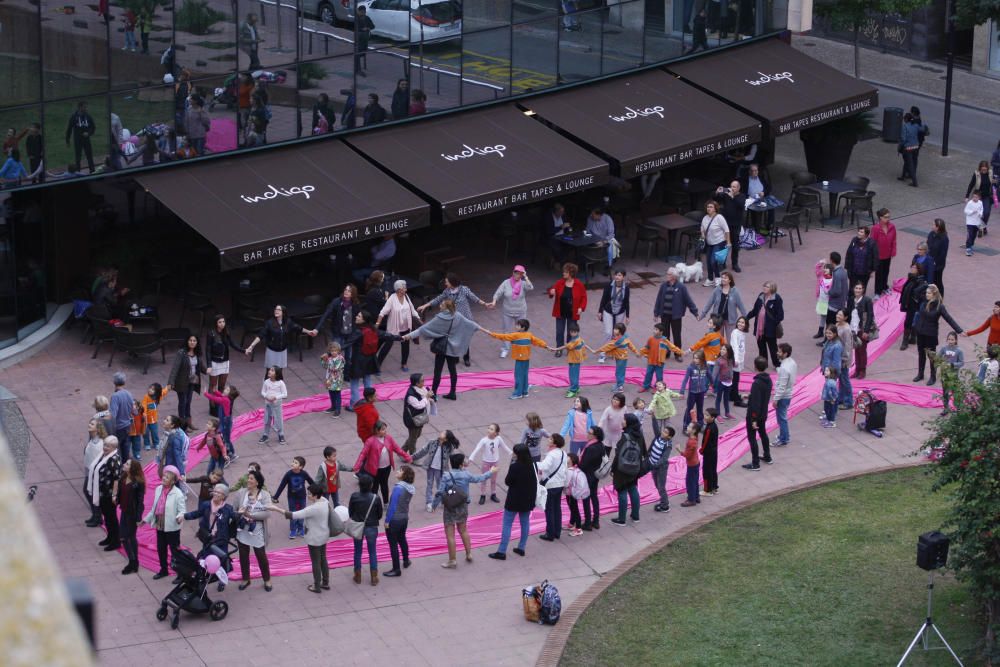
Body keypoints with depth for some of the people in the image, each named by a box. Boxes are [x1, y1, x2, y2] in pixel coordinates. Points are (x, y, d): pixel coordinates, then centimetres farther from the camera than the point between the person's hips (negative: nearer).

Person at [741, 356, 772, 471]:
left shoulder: (757, 383, -29)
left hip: (754, 414, -9)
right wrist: (749, 396, 26)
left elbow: (756, 402, -28)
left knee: (752, 437, 2)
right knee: (763, 433, 25)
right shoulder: (768, 380, -1)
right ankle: (767, 457, 39)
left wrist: (754, 419, -23)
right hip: (763, 414, 9)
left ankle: (755, 463, 6)